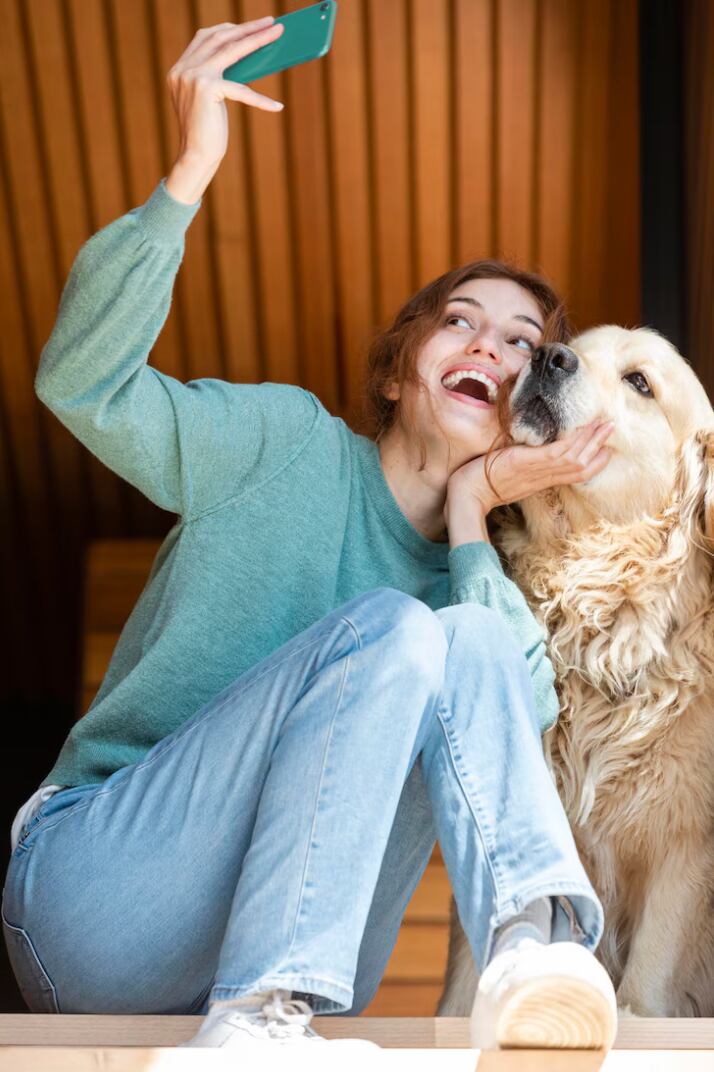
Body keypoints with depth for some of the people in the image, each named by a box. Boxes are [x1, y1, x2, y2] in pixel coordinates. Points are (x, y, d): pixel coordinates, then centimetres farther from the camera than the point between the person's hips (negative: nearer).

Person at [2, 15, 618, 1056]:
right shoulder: (293, 444, 1)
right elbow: (85, 383, -15)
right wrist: (191, 169, -22)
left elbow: (520, 727, -12)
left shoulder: (489, 578, 10)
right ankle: (257, 1017, -31)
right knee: (393, 629, -26)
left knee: (476, 645, -19)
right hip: (89, 900, -2)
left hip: (277, 954, 3)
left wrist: (472, 512, -9)